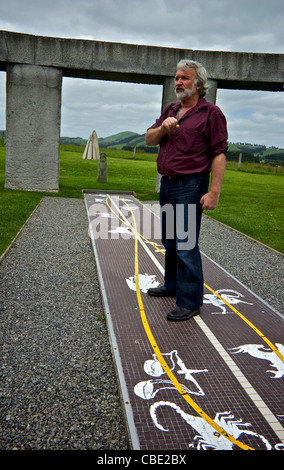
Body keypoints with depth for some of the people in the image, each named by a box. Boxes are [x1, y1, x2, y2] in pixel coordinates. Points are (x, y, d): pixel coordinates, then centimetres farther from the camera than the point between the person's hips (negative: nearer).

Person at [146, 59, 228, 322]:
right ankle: (172, 285, 34)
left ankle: (190, 302, 2)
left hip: (190, 187, -8)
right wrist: (163, 128, -10)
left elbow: (219, 155, -13)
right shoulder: (170, 111, 16)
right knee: (169, 241, 17)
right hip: (166, 184, 8)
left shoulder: (211, 113, -6)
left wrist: (214, 192, -21)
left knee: (186, 244, -7)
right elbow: (149, 140, 12)